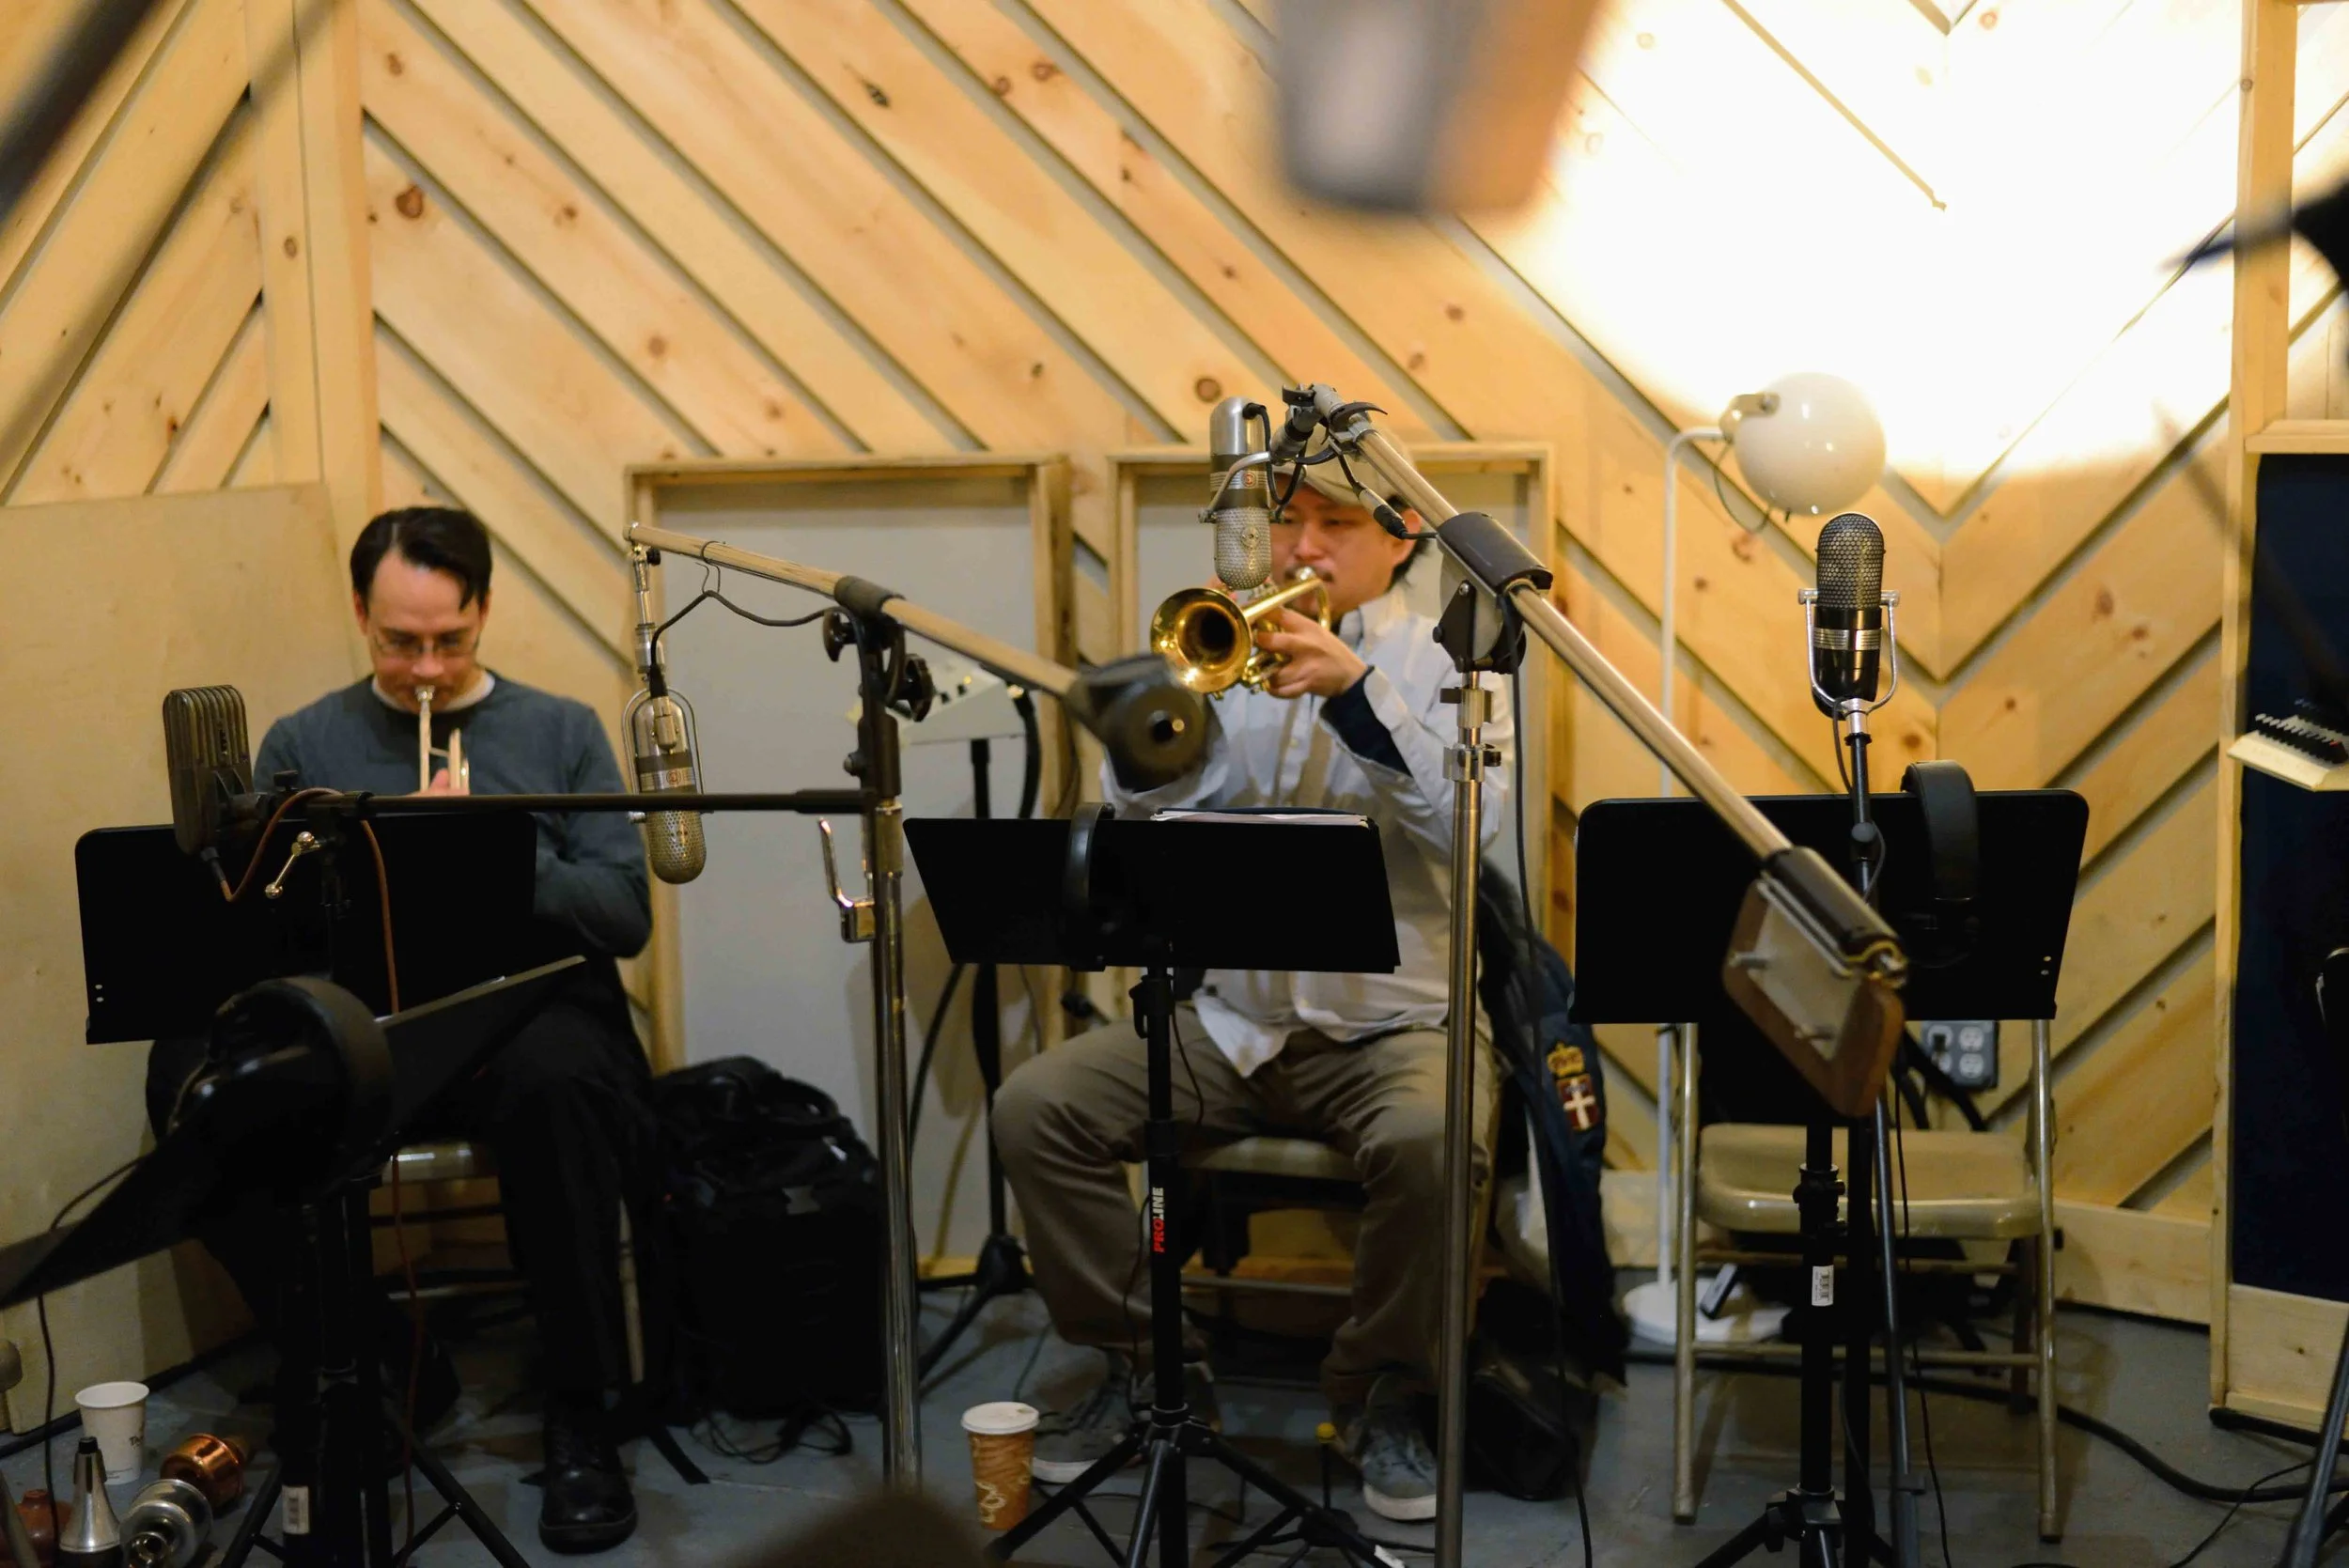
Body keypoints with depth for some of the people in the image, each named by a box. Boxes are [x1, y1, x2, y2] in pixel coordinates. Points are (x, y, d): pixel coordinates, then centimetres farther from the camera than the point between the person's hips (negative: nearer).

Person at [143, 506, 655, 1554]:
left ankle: (578, 1415, -19)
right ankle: (369, 1365, -9)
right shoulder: (302, 746, 15)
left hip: (527, 1012, -2)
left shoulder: (561, 732, 12)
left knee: (558, 1078, -39)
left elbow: (626, 915, 3)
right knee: (191, 1078, -29)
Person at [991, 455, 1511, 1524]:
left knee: (1427, 1142, -34)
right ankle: (1143, 1363, 4)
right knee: (1034, 1109, -15)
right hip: (1225, 1021, 3)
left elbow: (1472, 817, -15)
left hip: (1390, 1024, -3)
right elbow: (1137, 810, 0)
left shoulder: (1446, 662, 5)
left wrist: (1355, 686, -24)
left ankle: (1379, 1395, -7)